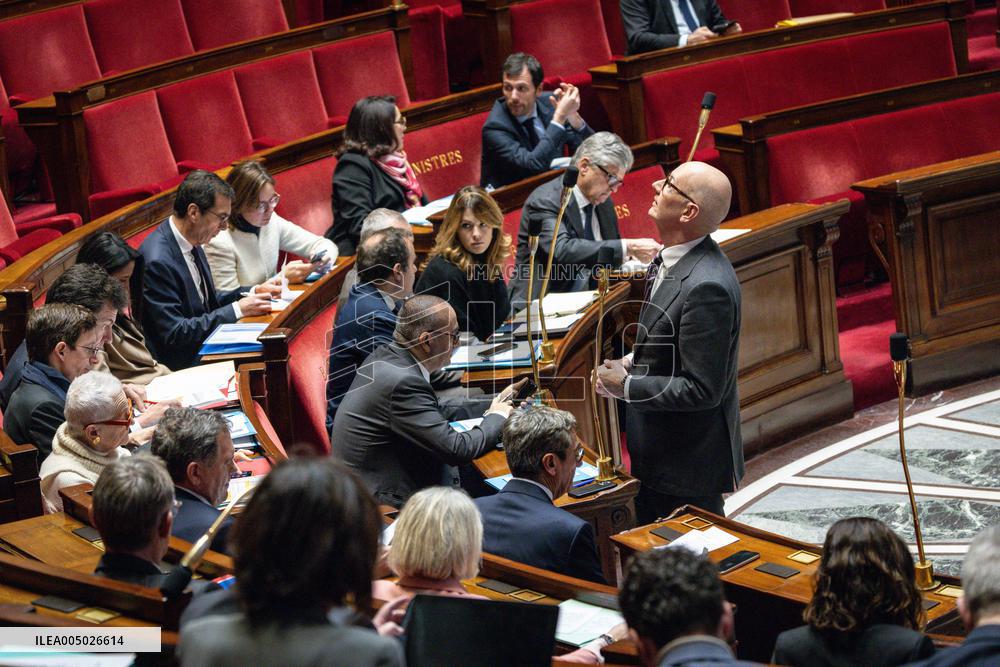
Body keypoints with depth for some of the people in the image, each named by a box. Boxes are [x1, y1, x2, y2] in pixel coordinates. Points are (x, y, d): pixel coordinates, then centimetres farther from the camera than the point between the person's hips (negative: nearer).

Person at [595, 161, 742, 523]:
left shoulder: (707, 287, -29)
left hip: (688, 463, -10)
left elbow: (701, 390, -26)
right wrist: (632, 362, 2)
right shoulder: (672, 258, 2)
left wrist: (626, 386, -19)